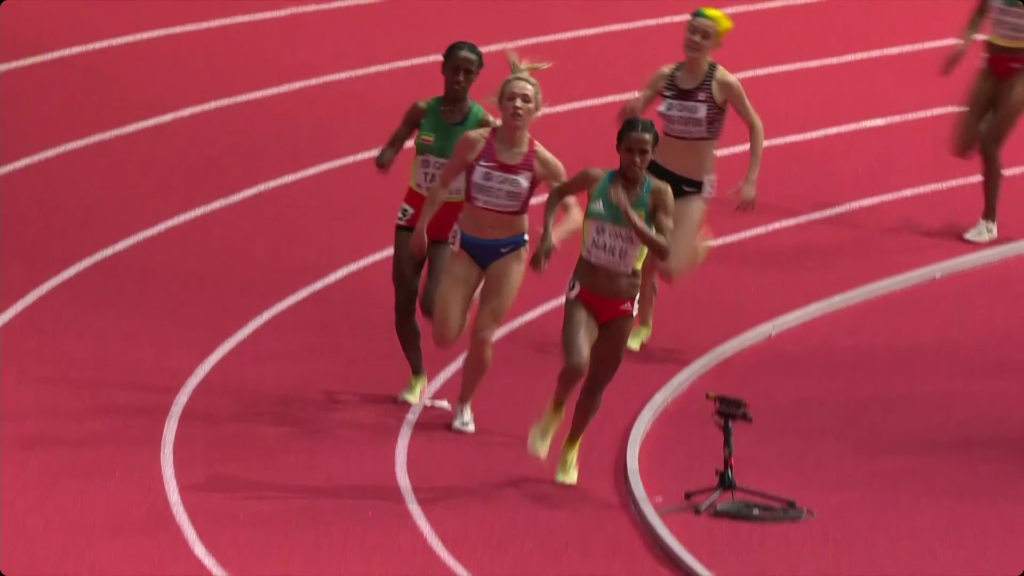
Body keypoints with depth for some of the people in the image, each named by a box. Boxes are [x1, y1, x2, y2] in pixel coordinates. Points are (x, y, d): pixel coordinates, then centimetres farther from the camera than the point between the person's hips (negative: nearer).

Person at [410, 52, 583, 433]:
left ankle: (464, 406, 23)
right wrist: (423, 225, 0)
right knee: (445, 337, -4)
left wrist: (553, 237, -30)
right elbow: (443, 184, 0)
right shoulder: (475, 142, -15)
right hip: (467, 245, 1)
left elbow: (574, 212, -10)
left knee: (482, 337, -2)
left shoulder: (541, 161, -15)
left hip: (509, 252, -1)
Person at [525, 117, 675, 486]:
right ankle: (554, 412, 7)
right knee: (575, 364, -25)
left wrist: (630, 216, -31)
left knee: (598, 383, 12)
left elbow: (664, 250, -20)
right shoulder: (595, 181, -7)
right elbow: (557, 195, 13)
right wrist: (547, 236, -1)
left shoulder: (658, 194, -10)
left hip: (622, 305, 1)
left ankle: (571, 448, 36)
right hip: (584, 295, -1)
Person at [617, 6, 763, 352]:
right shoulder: (665, 76, -4)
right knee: (644, 258, 6)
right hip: (656, 173, 3)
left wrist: (751, 181, -7)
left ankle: (696, 243, 24)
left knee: (669, 269, -12)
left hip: (694, 186, -3)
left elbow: (755, 128, -4)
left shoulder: (724, 84, -16)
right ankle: (642, 326, 32)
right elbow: (631, 115, 7)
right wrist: (631, 109, -18)